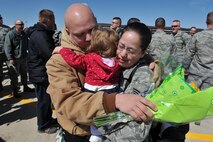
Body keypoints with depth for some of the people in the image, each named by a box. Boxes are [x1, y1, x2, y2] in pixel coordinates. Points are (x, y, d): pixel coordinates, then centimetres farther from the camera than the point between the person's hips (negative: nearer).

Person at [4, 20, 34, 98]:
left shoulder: (24, 34, 9)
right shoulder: (10, 34, -11)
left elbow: (27, 45, 21)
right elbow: (7, 47, -14)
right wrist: (10, 58, -20)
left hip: (23, 58, 6)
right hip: (14, 59, -6)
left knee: (24, 74, 17)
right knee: (14, 76, 2)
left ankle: (25, 87, 32)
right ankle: (15, 91, 13)